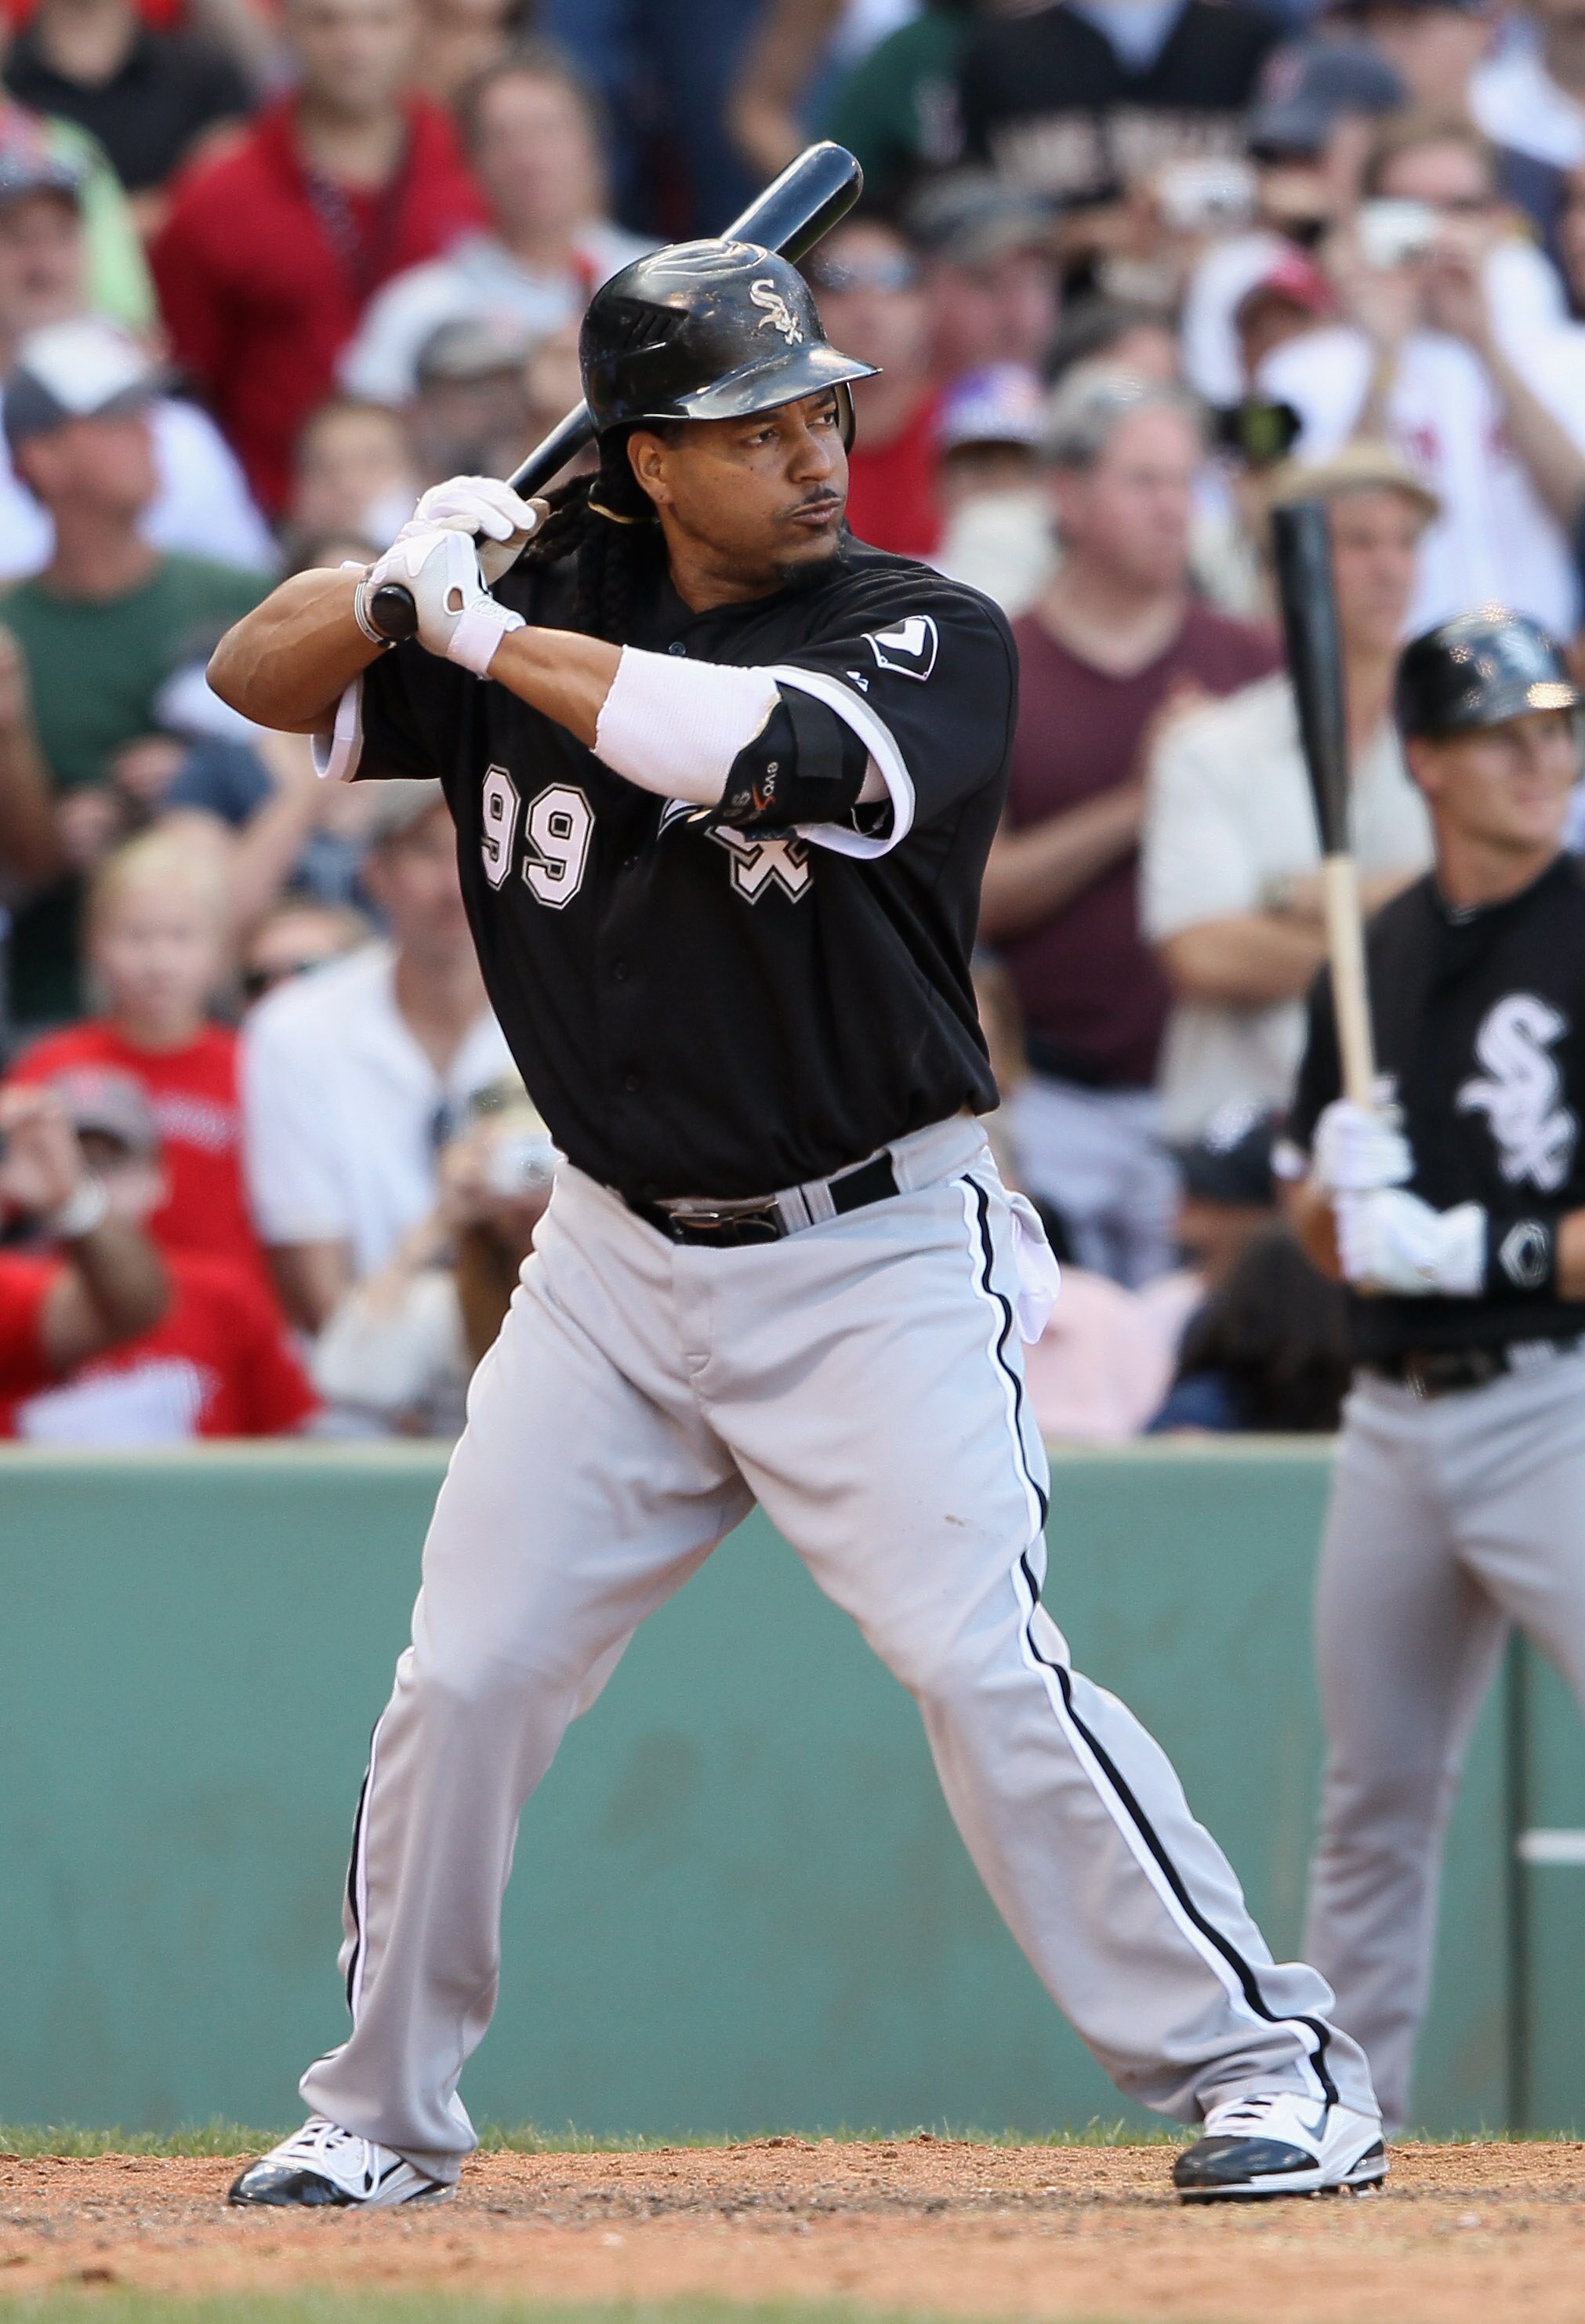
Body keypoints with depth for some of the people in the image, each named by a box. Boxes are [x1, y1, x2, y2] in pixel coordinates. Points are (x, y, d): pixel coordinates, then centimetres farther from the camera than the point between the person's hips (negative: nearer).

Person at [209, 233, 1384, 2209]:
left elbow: (761, 750, -29)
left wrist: (492, 638, -20)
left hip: (875, 1265, -4)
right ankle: (382, 2109, 19)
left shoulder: (933, 641, -9)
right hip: (617, 1264, 4)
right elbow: (258, 680, 7)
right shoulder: (547, 597, 3)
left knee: (983, 1667, -15)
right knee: (466, 1679, 3)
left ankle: (1268, 2065, -7)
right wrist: (398, 582, -14)